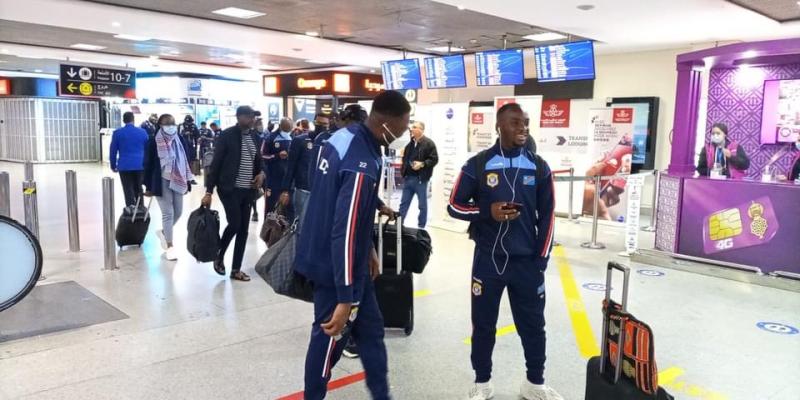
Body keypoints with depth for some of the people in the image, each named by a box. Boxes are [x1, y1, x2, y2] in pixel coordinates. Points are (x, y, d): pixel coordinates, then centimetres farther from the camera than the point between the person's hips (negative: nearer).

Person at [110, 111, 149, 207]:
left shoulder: (117, 133, -1)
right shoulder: (142, 132, 2)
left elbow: (113, 151, 3)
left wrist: (113, 165, 14)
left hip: (124, 166, -1)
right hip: (140, 165, 2)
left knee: (128, 190, 1)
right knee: (138, 188, 15)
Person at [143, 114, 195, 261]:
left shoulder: (181, 140, 4)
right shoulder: (154, 142, -8)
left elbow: (187, 161, 9)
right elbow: (148, 164, -5)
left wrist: (188, 182, 8)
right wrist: (148, 186, -5)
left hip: (178, 182, 5)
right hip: (162, 182, -4)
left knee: (178, 212, 9)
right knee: (168, 213, -3)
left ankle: (164, 232, 37)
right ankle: (169, 246, 6)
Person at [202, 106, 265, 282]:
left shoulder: (254, 136, 8)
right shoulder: (227, 135, -8)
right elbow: (216, 163, -9)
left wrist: (261, 173, -2)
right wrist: (209, 191, -12)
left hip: (248, 189, 6)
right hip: (230, 188, -5)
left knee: (243, 229, 6)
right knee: (234, 224, -12)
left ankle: (236, 269, 16)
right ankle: (219, 256, 16)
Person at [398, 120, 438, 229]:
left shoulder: (429, 143, -8)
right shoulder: (410, 142, 11)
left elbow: (434, 159, -12)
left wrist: (422, 164, -23)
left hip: (421, 179, -6)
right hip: (408, 178, 6)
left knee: (422, 205, 7)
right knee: (404, 203, 11)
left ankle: (421, 227, 16)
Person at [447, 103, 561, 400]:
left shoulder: (538, 167, 1)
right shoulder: (478, 164, -5)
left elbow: (547, 216, 5)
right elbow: (455, 205, 0)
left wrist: (541, 259, 1)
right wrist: (487, 212, -17)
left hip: (526, 261, 2)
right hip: (487, 260, -1)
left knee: (533, 324, 13)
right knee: (483, 324, 11)